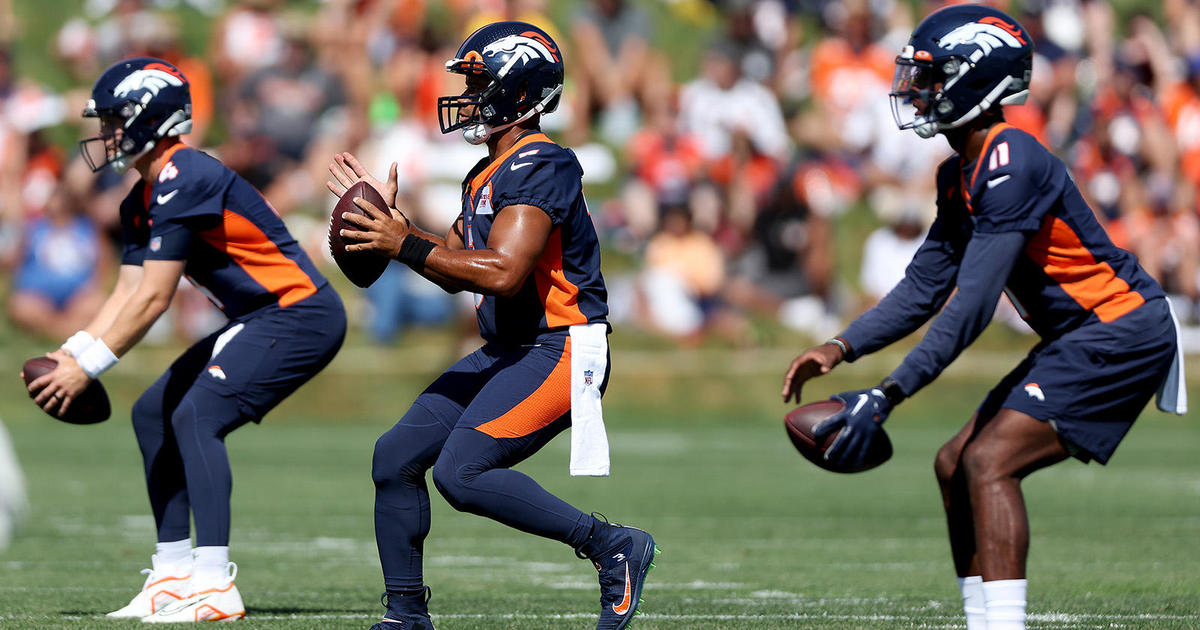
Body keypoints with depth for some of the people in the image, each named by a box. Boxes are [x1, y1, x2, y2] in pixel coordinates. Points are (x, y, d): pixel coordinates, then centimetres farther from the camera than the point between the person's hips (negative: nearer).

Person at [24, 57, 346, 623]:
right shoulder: (143, 200, 11)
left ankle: (215, 585, -27)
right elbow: (126, 294, 11)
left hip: (299, 315, -11)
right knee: (153, 412, 10)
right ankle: (174, 575, 13)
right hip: (259, 320, 11)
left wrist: (87, 368, -18)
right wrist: (70, 353, -3)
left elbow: (153, 298, -22)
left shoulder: (184, 181, -21)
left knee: (198, 415, -22)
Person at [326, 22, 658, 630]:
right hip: (507, 352, 10)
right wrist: (389, 219, 15)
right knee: (396, 459, 7)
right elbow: (459, 269, 22)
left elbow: (502, 272, -27)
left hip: (558, 351, -10)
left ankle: (611, 545, -11)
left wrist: (406, 245, -21)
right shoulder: (490, 174, 15)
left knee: (461, 472, -21)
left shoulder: (540, 167, -17)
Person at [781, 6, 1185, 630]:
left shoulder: (1011, 164, -22)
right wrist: (841, 349, -1)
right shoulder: (961, 177, 9)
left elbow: (972, 306, -27)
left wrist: (886, 397, -29)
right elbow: (922, 288, 12)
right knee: (956, 465, 9)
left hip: (1121, 332, -10)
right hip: (1078, 338, 10)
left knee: (988, 461, -19)